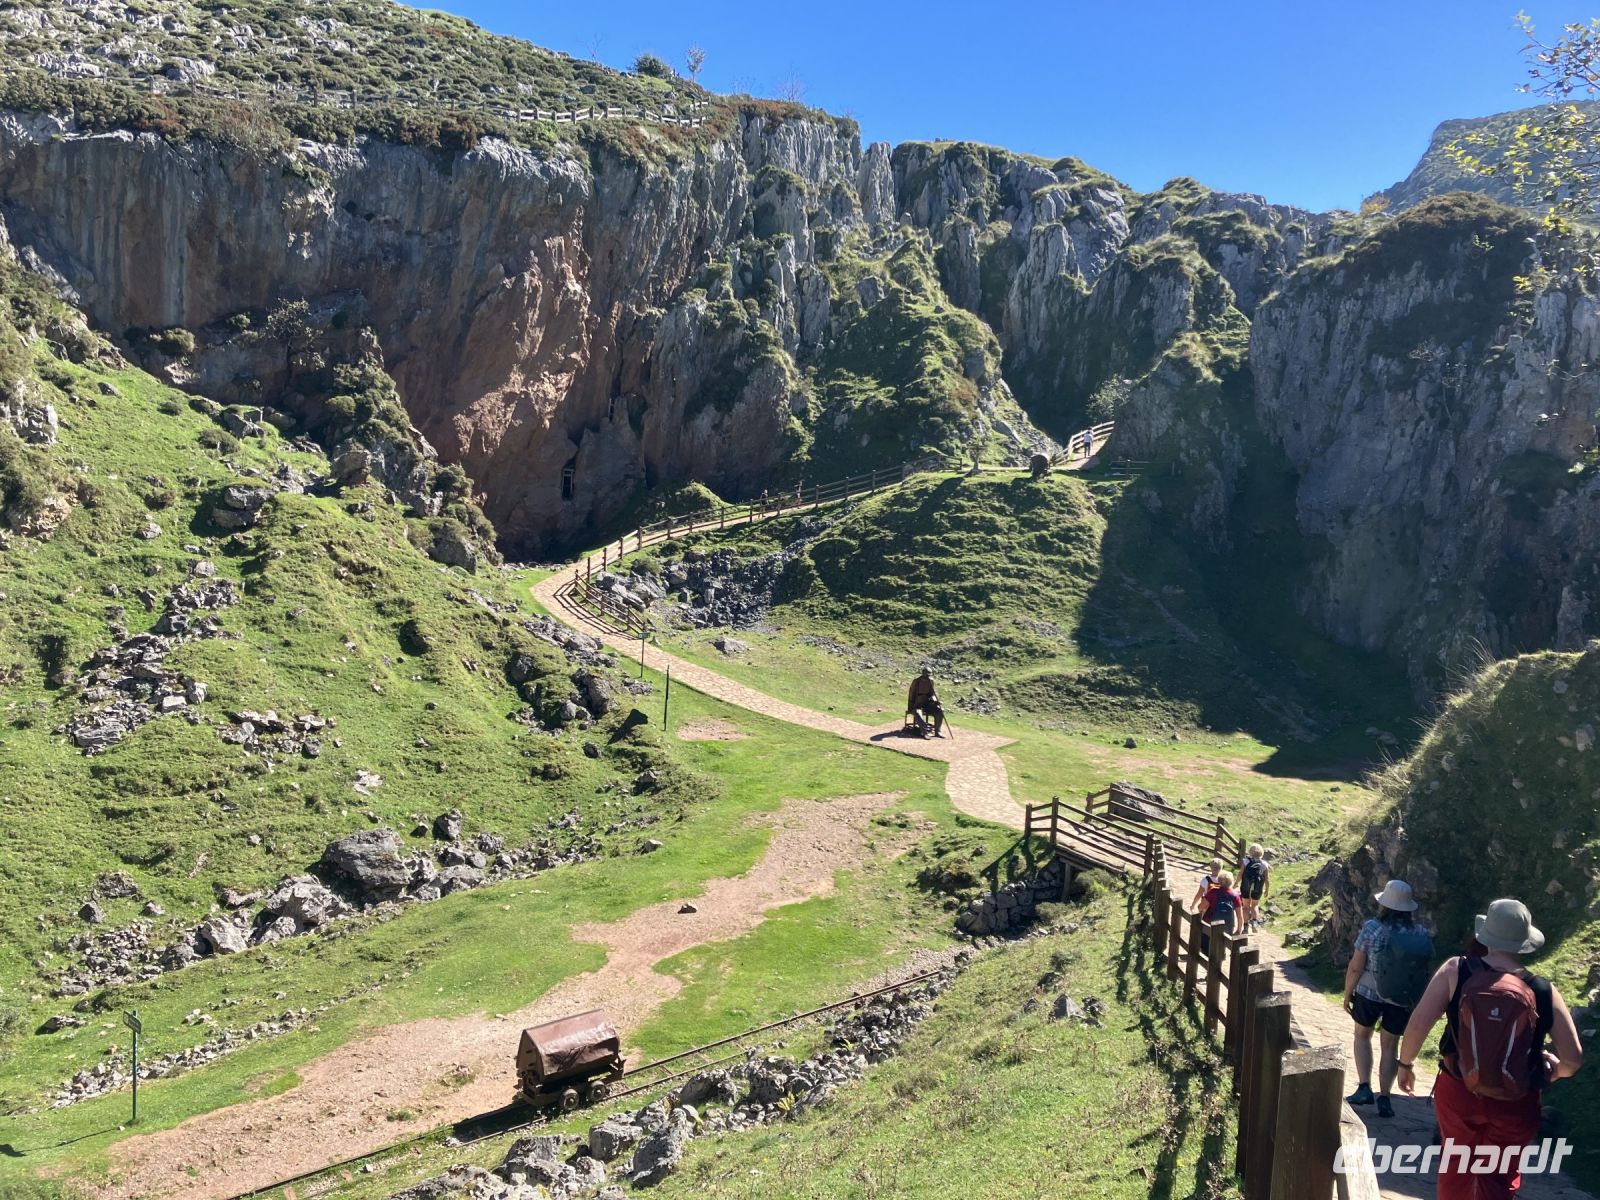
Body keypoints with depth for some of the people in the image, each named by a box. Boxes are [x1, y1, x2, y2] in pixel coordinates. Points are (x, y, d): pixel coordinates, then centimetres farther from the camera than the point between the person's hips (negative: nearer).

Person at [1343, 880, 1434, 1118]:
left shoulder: (1372, 928, -18)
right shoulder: (1421, 934, -9)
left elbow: (1356, 967, -14)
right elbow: (1427, 970, -1)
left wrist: (1347, 993, 0)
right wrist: (1416, 1000, 14)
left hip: (1368, 994, -2)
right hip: (1402, 1000, 2)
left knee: (1362, 1035, 21)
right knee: (1390, 1045, 16)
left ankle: (1364, 1087, 12)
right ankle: (1384, 1098, 18)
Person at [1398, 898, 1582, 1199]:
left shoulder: (1456, 970, -14)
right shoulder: (1544, 991, -11)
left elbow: (1418, 1024, -18)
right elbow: (1573, 1059, -8)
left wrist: (1406, 1063, 0)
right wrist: (1554, 1071, 16)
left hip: (1457, 1093, 0)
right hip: (1515, 1105, 0)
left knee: (1456, 1165, 23)